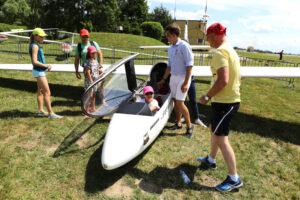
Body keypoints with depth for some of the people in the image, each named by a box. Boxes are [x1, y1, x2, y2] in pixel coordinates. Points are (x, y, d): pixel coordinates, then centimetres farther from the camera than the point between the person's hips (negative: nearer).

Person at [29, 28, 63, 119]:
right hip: (39, 72, -10)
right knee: (47, 92, -10)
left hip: (41, 71, 10)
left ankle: (40, 111, 22)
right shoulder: (35, 46, -14)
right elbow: (34, 61, -22)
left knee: (40, 91, 14)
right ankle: (51, 113, -7)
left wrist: (47, 66, 6)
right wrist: (46, 66, -15)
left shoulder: (37, 46, 15)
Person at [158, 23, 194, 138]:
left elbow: (189, 65, -16)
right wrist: (164, 79, 19)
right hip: (173, 77, 8)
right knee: (175, 101, 11)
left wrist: (186, 83, -20)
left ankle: (189, 125, 7)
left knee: (180, 103, -10)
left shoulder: (184, 46, -12)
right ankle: (178, 123, 25)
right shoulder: (170, 48, 13)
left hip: (182, 77, -8)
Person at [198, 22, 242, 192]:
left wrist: (208, 96, -16)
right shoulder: (232, 51, 15)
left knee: (221, 138, -5)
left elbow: (223, 80, -29)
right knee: (214, 130, 23)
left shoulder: (220, 52, -18)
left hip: (224, 102, -11)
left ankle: (234, 179, 6)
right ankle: (211, 160, 42)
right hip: (232, 99, 11)